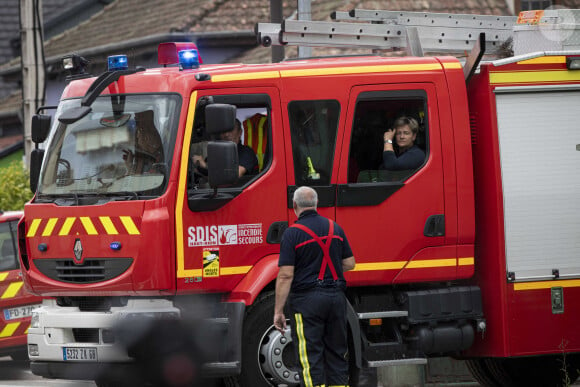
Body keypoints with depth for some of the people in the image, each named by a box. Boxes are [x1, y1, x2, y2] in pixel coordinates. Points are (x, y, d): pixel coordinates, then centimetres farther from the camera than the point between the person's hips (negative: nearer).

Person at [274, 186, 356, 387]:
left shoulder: (293, 233, -9)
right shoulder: (335, 228, 8)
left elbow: (285, 275, -12)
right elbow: (349, 264, 12)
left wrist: (278, 311, -9)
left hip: (307, 298, -5)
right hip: (336, 295, 5)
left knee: (310, 356, -4)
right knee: (336, 352, 13)